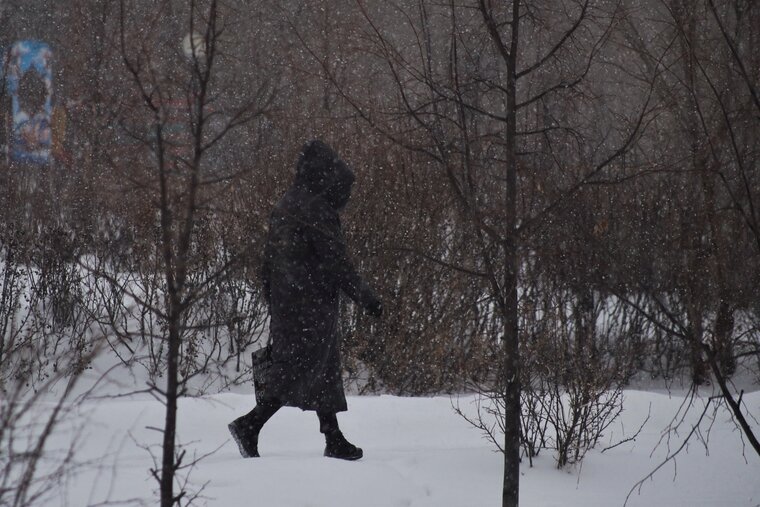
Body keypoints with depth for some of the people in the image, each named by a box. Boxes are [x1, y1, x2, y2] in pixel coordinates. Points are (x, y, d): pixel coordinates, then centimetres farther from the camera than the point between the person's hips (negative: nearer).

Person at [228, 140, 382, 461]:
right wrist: (366, 297, -10)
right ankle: (250, 425, -12)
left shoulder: (284, 206, 13)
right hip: (313, 304, -9)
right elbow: (335, 260, -17)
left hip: (284, 302, 9)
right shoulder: (315, 209, -15)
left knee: (325, 371, 15)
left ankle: (334, 440, 19)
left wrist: (274, 306, 22)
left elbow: (268, 263, 16)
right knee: (301, 371, -6)